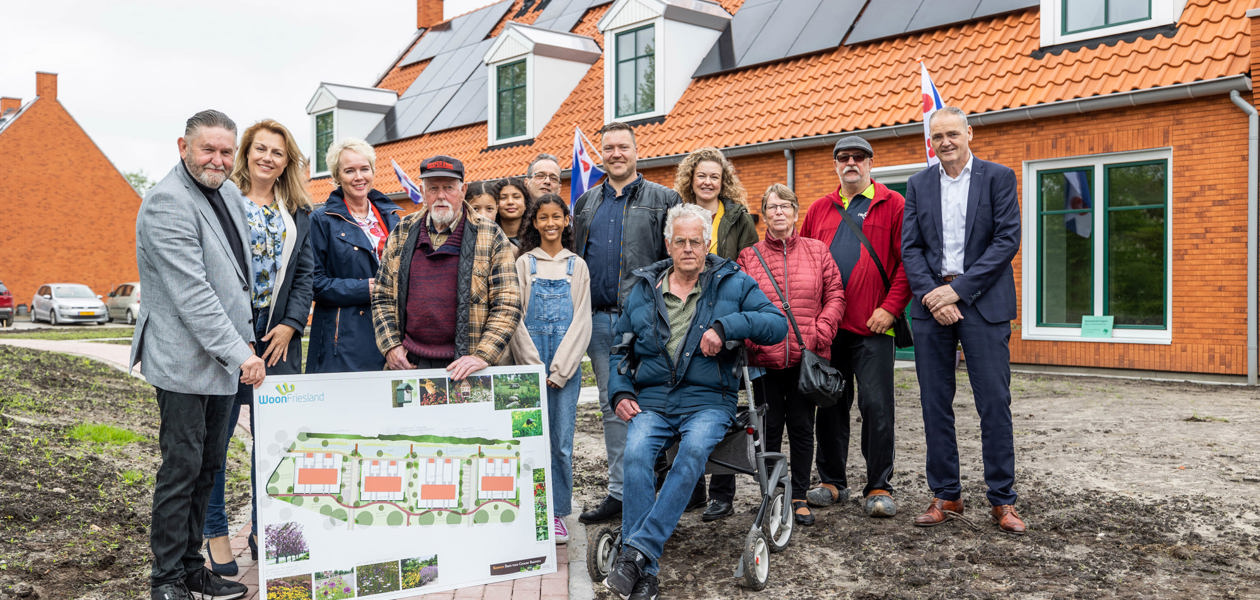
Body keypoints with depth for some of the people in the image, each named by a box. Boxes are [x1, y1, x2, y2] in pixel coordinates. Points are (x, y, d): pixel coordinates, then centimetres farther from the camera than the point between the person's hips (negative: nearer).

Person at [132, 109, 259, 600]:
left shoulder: (230, 193, 12)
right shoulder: (167, 202, -15)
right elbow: (192, 293, -22)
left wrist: (245, 339, 18)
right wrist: (239, 353, -22)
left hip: (223, 358, 9)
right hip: (185, 362, -9)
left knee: (208, 467, 14)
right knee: (182, 468, -1)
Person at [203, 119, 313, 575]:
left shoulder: (299, 212, 13)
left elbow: (305, 273, 11)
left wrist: (290, 324, -2)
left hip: (278, 337, 4)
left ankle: (263, 530, 20)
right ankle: (215, 532, 17)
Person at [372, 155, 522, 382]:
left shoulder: (491, 237, 2)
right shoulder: (402, 234, 11)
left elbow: (507, 305, -4)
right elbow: (382, 297, 15)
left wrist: (482, 356, -13)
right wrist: (390, 346, 2)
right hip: (409, 363, 3)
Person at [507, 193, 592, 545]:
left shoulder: (577, 266, 9)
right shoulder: (524, 264, 8)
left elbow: (581, 320, 3)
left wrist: (560, 369, -7)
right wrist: (535, 366, -8)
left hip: (566, 362, 0)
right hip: (531, 360, 0)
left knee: (562, 440, -1)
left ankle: (557, 514, 9)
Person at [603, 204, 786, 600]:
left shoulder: (733, 283, 7)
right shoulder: (642, 288, 15)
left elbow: (777, 324, -3)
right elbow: (620, 345, 21)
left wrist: (726, 325, -16)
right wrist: (621, 392, 6)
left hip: (708, 401, -2)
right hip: (651, 400, 2)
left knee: (694, 449, -35)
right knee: (636, 454, -29)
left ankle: (638, 549, -32)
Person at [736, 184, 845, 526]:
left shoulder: (818, 251, 8)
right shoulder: (749, 257, 7)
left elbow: (835, 296, 4)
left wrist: (819, 333, -8)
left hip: (807, 357, 0)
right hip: (765, 357, 0)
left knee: (802, 426, 6)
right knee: (769, 427, 6)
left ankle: (799, 497, 17)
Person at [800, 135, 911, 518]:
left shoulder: (892, 205, 4)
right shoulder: (819, 210, 15)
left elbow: (907, 260, -3)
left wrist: (891, 307, -11)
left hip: (873, 327, -4)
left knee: (876, 406, -3)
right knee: (830, 405, 10)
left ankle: (879, 489, 8)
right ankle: (832, 482, 21)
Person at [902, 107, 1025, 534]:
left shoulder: (998, 177, 3)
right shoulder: (918, 184, 12)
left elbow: (1007, 240, -6)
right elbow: (910, 247, 6)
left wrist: (958, 290, -12)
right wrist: (931, 295, -10)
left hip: (982, 302, -3)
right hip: (931, 303, 3)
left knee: (994, 403, -1)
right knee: (935, 404, 6)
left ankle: (1002, 500, 10)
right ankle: (945, 496, 16)